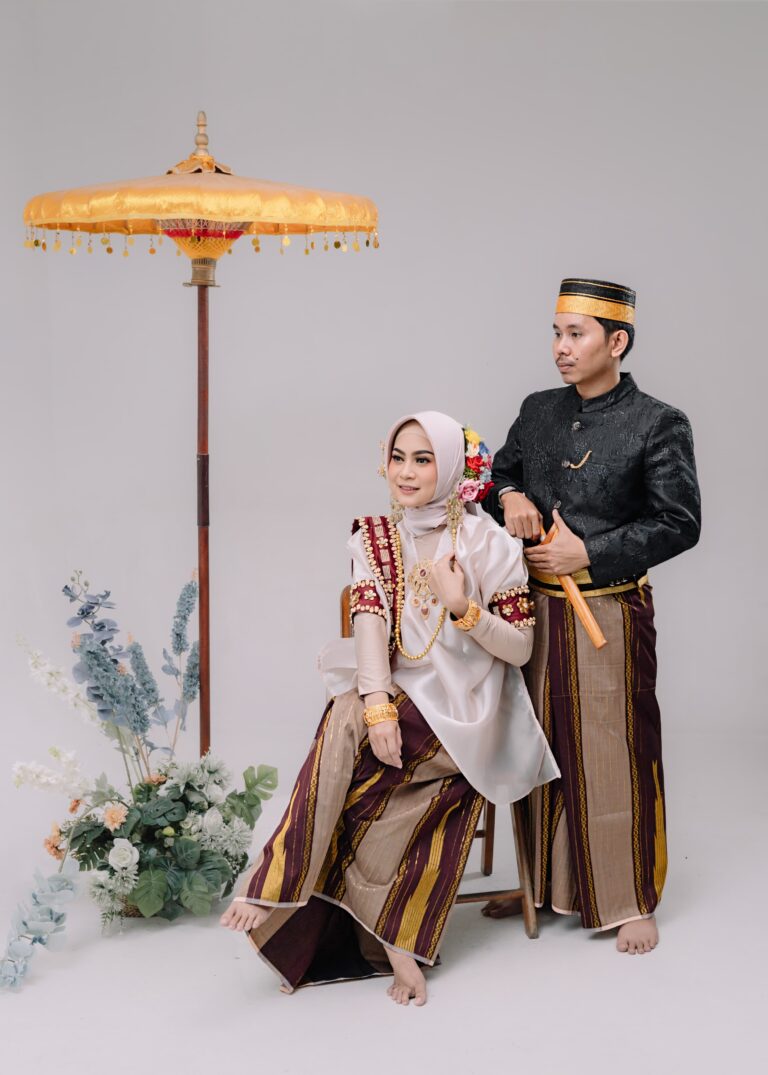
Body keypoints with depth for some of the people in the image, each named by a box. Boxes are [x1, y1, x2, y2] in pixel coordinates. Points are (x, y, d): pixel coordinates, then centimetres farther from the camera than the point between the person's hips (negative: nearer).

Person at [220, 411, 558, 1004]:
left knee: (345, 732, -28)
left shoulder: (487, 543, -3)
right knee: (350, 720, -29)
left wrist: (461, 606, -18)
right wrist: (377, 704, -23)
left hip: (464, 710, -3)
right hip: (400, 692, 4)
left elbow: (520, 648, -2)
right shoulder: (375, 537, 8)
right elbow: (370, 623, -6)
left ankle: (280, 885, -18)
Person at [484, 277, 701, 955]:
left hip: (610, 613, -5)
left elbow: (678, 525, -10)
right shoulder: (538, 412, 9)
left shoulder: (659, 425, -7)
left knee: (615, 757, 1)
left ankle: (632, 902, 15)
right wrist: (510, 496, -4)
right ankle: (546, 886, 27)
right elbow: (500, 471, 21)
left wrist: (587, 554, -15)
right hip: (537, 611, 5)